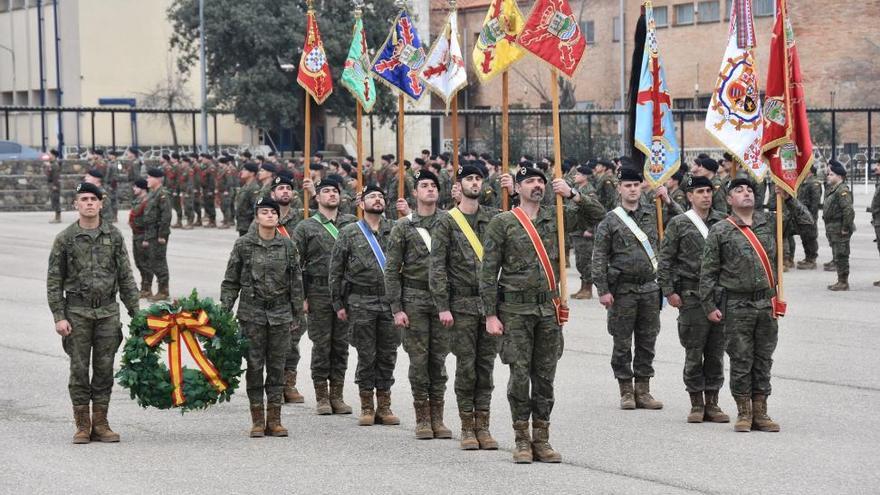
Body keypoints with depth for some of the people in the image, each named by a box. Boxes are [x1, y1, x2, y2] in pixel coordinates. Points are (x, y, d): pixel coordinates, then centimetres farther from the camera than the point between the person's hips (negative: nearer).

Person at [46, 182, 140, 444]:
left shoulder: (114, 235, 5)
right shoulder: (65, 238, -1)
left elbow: (126, 277, 8)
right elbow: (54, 280, 0)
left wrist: (135, 311, 4)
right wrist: (59, 316, -8)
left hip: (108, 311, 2)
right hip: (77, 311, -2)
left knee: (104, 369, 4)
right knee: (79, 369, 1)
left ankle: (100, 424, 12)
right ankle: (82, 426, 8)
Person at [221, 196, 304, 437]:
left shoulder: (287, 246, 4)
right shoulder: (244, 244, 0)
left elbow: (296, 282, 9)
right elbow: (230, 281, 3)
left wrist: (296, 313, 7)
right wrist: (224, 311, -2)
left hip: (280, 313, 2)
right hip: (252, 313, -2)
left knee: (277, 365, 3)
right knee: (254, 365, -1)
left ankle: (274, 419, 9)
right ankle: (258, 420, 6)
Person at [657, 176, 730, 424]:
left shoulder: (723, 221, 10)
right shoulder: (679, 224, 0)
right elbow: (665, 260, 0)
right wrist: (669, 291, -6)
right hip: (692, 296, -3)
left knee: (716, 352, 6)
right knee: (694, 352, 0)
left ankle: (712, 403, 14)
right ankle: (697, 405, 8)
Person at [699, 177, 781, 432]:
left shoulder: (769, 223, 8)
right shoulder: (720, 231, -1)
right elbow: (708, 271, 0)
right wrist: (709, 306, -4)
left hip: (767, 303, 3)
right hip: (736, 304, -3)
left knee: (763, 360, 7)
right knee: (741, 360, 1)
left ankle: (760, 413, 14)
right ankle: (744, 414, 10)